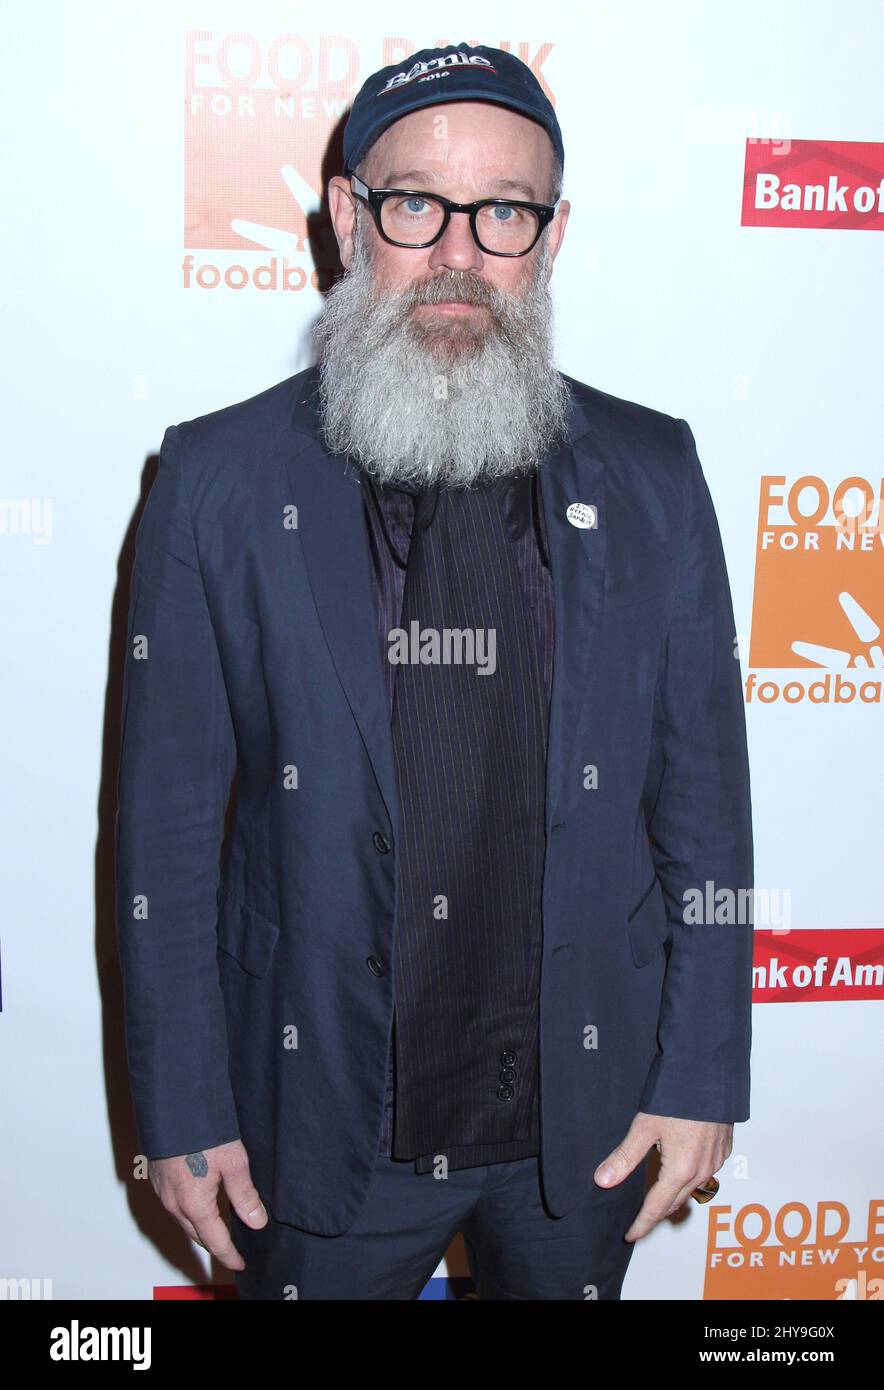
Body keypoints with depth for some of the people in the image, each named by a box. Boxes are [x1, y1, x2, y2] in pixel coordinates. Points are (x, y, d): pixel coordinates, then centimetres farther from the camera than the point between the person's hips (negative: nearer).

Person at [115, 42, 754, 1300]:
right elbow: (168, 822, -6)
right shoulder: (220, 482, -9)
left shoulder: (652, 477, -4)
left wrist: (701, 1075, 0)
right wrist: (183, 1107, -4)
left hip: (584, 1118, 2)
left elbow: (703, 801, -1)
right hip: (320, 1122, -1)